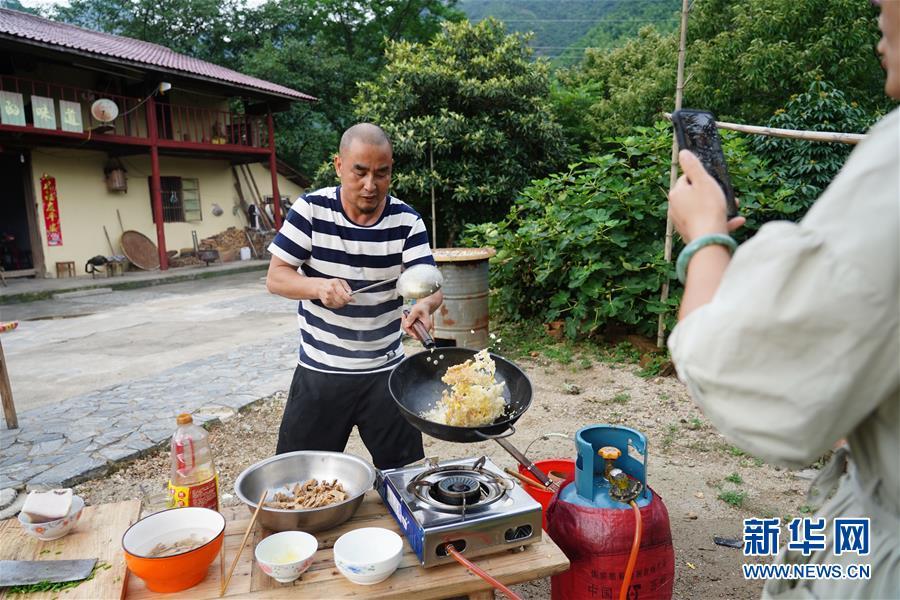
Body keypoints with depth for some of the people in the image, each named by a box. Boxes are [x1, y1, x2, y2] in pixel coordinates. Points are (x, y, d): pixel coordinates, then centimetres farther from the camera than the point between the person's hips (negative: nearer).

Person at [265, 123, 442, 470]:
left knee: (403, 472, 13)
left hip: (386, 371, 1)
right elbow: (275, 277, -8)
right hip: (319, 372, 0)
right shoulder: (310, 209, -9)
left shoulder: (406, 221, -6)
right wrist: (318, 286, -29)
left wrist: (425, 305, -36)